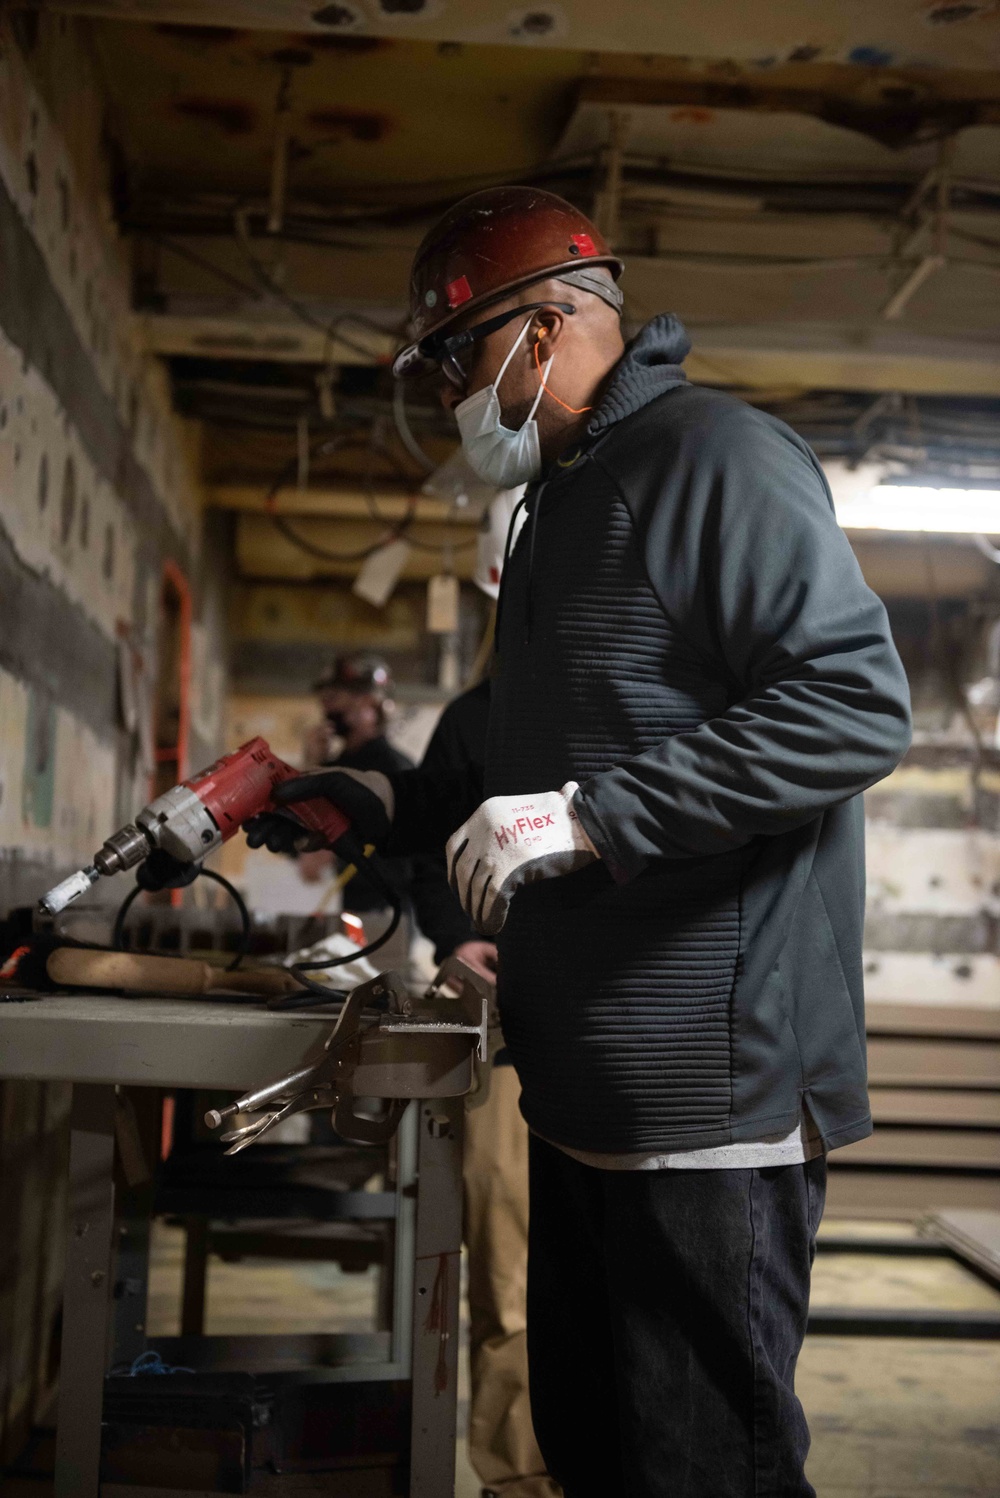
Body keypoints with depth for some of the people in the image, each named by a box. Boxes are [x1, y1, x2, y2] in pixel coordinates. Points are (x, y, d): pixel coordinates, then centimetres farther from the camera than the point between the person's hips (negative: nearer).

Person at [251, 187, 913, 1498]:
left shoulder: (715, 458, -10)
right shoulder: (564, 503, 21)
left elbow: (856, 705, -22)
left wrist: (586, 817, -24)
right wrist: (393, 806, 21)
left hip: (711, 1094, -10)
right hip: (588, 1092, 10)